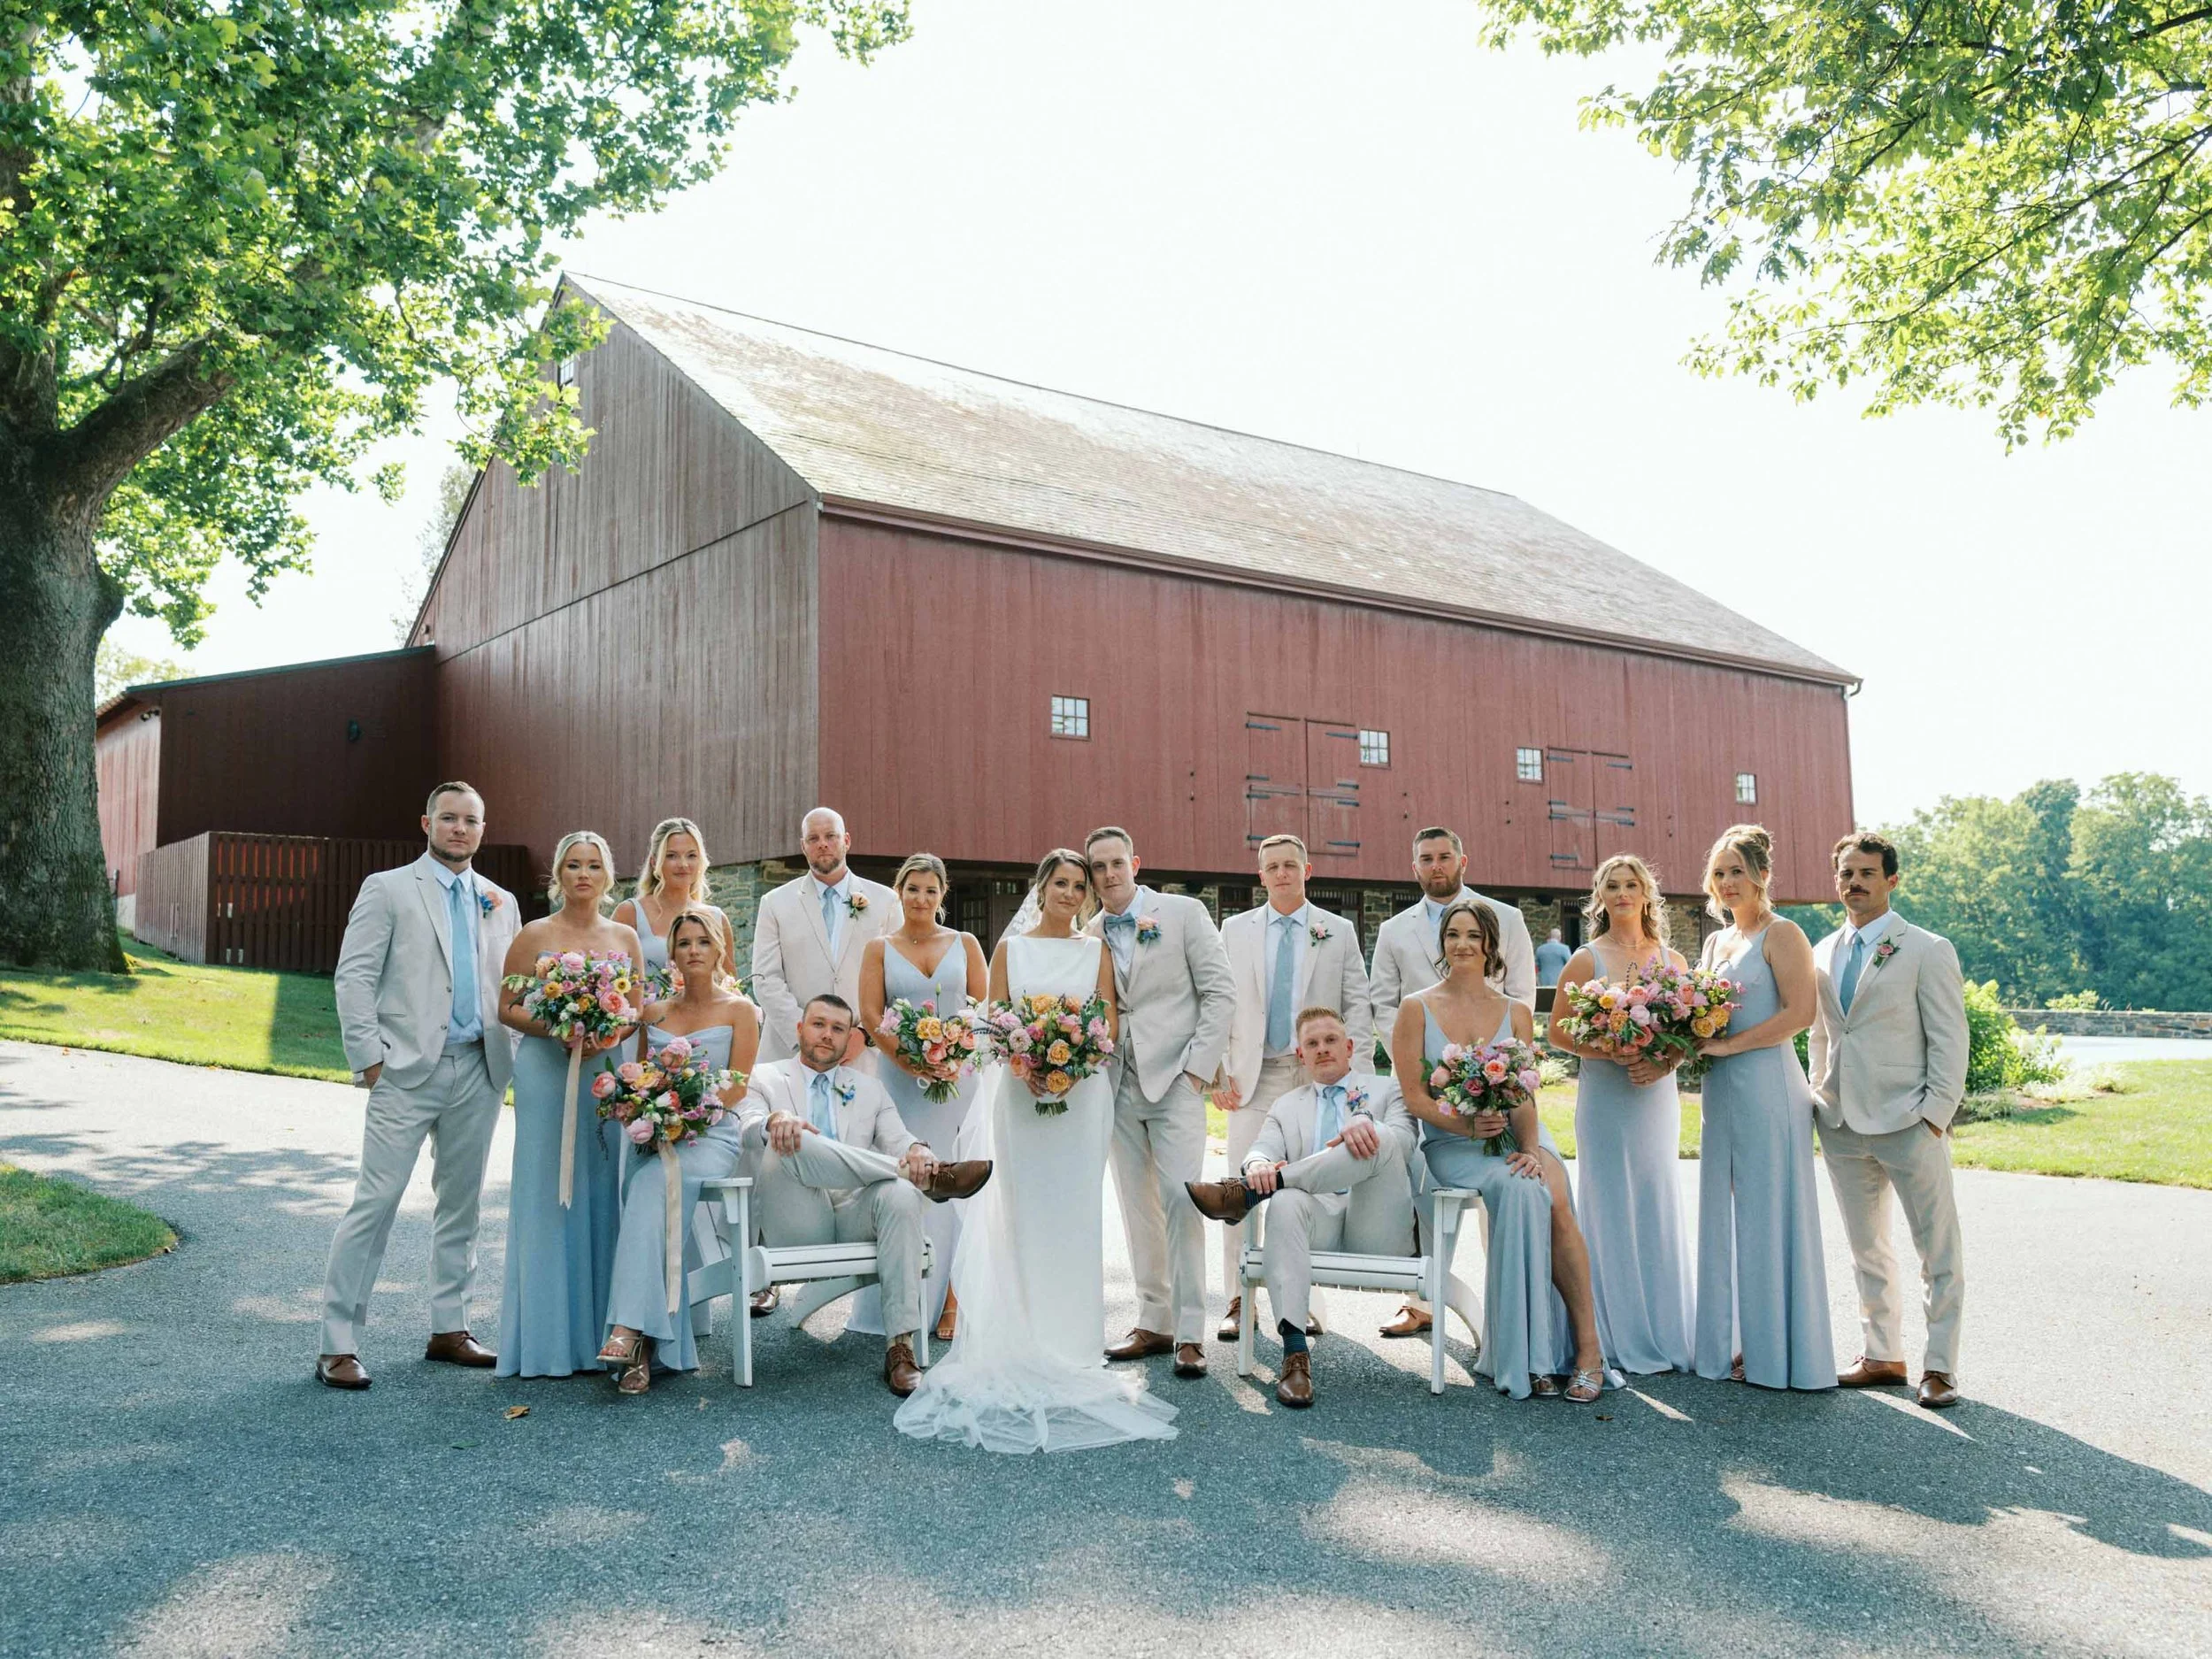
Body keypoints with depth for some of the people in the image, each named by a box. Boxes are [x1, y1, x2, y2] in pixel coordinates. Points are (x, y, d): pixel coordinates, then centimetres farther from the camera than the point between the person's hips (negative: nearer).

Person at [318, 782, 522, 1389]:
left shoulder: (501, 903, 14)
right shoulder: (387, 889, 0)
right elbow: (354, 976, -5)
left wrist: (512, 1053, 4)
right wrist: (368, 1058, -11)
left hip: (478, 1072, 5)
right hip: (407, 1071, -5)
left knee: (461, 1203, 11)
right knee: (375, 1203, -6)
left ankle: (448, 1330, 22)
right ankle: (338, 1345, 1)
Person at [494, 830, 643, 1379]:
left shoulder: (625, 937, 9)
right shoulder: (534, 937, 1)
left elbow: (639, 1008, 11)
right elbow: (508, 1008, 0)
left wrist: (611, 1034, -10)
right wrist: (557, 1030, -16)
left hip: (606, 1072, 3)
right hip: (546, 1072, -3)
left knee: (602, 1194, 5)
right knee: (547, 1195, -1)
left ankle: (598, 1331, 14)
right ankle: (546, 1338, 7)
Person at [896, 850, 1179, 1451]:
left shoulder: (1096, 949, 11)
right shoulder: (1011, 947, 9)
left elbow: (1111, 1021, 5)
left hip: (1083, 1091, 1)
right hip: (1019, 1090, 0)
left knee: (1073, 1211, 1)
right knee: (1017, 1211, -2)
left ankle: (1068, 1344, 7)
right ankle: (1018, 1342, 4)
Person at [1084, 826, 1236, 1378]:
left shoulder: (1184, 912, 0)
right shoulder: (1089, 935, 10)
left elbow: (1220, 991, -3)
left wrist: (1198, 1067, -8)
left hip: (1175, 1078, -4)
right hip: (1118, 1084, 4)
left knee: (1180, 1199, -11)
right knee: (1138, 1207, 7)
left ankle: (1189, 1332, -5)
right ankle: (1154, 1322, 16)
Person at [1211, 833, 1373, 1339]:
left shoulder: (1339, 932, 8)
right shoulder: (1234, 931, 9)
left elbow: (1359, 1007, 5)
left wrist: (1358, 1076, -5)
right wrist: (1218, 1072, -1)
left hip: (1319, 1077, 0)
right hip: (1254, 1077, 0)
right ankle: (1239, 1301, 5)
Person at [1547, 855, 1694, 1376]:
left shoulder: (1672, 960, 9)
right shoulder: (1586, 960, -1)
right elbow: (1558, 1031, -2)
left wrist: (1665, 1061, -9)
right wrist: (1613, 1055, -16)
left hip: (1658, 1095, 3)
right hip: (1605, 1097, -3)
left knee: (1659, 1209, 7)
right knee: (1612, 1210, -1)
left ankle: (1664, 1332, 17)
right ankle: (1618, 1338, 7)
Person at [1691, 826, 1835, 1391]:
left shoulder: (1781, 934, -6)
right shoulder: (1716, 942, 16)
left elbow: (1800, 1011, -16)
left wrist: (1727, 1045, -17)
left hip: (1768, 1087, -8)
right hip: (1722, 1090, 8)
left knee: (1769, 1216, -2)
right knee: (1726, 1215, 9)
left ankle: (1777, 1350, 8)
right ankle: (1739, 1343, 17)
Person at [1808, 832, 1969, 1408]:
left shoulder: (1926, 950, -4)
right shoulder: (1823, 954, 11)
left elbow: (1949, 1037, -7)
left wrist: (1935, 1112, -13)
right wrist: (1820, 1101, 13)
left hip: (1908, 1122, -5)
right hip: (1843, 1124, 5)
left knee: (1939, 1252, 2)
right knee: (1867, 1250, 14)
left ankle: (1939, 1366, 12)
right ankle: (1881, 1354, 25)